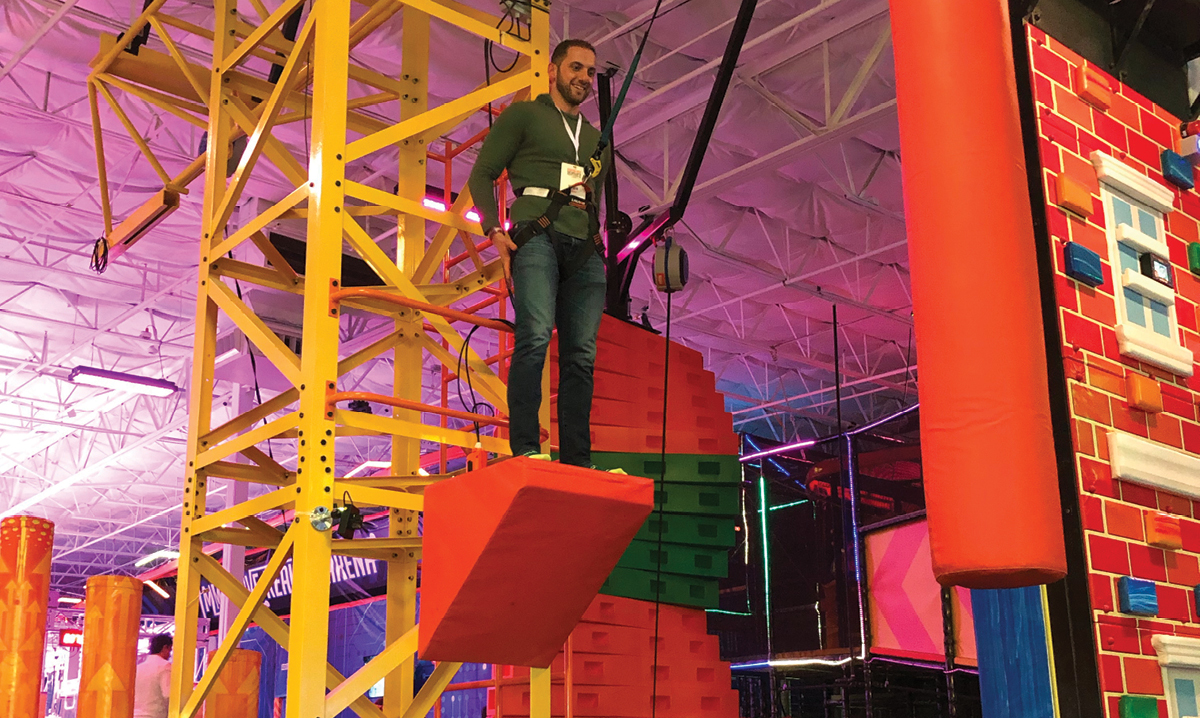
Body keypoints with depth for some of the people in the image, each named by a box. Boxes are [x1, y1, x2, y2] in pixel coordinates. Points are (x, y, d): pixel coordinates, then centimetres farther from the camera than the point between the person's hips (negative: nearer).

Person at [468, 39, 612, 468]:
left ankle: (577, 462, -5)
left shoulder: (598, 139, 30)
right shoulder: (524, 115, 14)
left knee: (581, 354, -4)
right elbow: (481, 175, 6)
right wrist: (494, 231, -8)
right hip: (536, 236, -5)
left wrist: (601, 244, 14)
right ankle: (525, 449, -26)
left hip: (585, 251, 5)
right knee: (535, 336, -22)